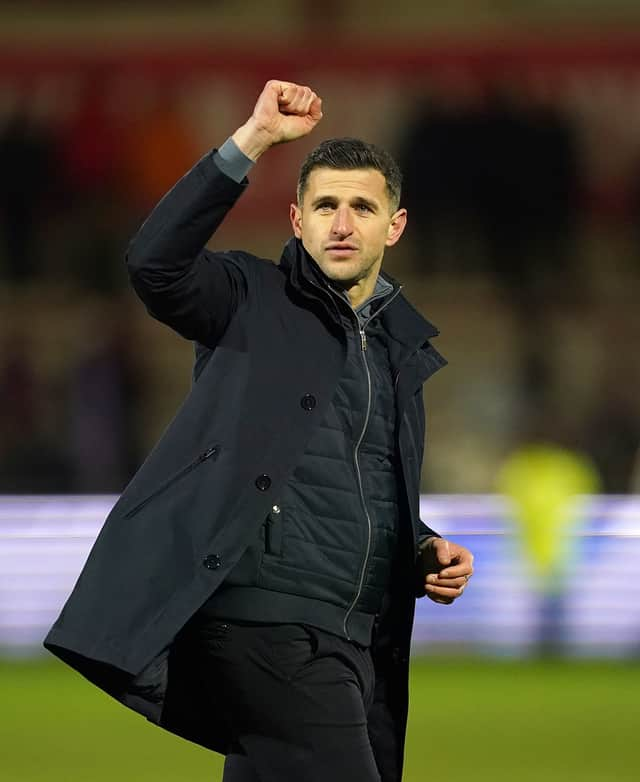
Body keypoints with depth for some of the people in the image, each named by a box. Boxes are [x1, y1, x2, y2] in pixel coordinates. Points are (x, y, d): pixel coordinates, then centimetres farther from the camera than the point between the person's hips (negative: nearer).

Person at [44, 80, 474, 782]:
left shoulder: (405, 347, 20)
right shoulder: (255, 302, 3)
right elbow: (155, 262, -18)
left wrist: (426, 551, 10)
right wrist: (253, 141, -20)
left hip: (364, 638, 7)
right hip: (268, 616, -7)